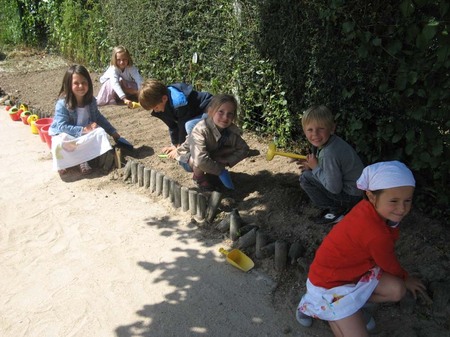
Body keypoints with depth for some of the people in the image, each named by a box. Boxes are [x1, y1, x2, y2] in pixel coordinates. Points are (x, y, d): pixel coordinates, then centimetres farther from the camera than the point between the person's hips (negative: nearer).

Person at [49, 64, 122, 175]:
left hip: (84, 137, 5)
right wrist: (84, 129, -31)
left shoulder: (91, 101, -5)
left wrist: (113, 132, 10)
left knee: (100, 132, -22)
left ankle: (84, 158, -21)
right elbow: (62, 127, -26)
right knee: (60, 144, -36)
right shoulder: (62, 104, -21)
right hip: (65, 136, -4)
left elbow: (98, 117, 12)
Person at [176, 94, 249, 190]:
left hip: (211, 155, 5)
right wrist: (220, 171, -35)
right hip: (188, 159, -5)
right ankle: (198, 176, -4)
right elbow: (201, 160, -47)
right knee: (199, 161, -39)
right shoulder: (200, 130, -38)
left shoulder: (232, 130, -20)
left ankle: (209, 172, 3)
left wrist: (227, 161, -26)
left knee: (233, 149, -17)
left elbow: (244, 149, -11)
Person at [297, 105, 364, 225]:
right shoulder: (329, 141, -3)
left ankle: (336, 211, 0)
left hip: (352, 196, -9)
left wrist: (315, 168, -15)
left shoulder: (330, 153, -30)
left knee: (305, 177, -14)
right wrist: (312, 165, -2)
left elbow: (334, 188, -25)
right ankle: (340, 206, 15)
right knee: (310, 173, 15)